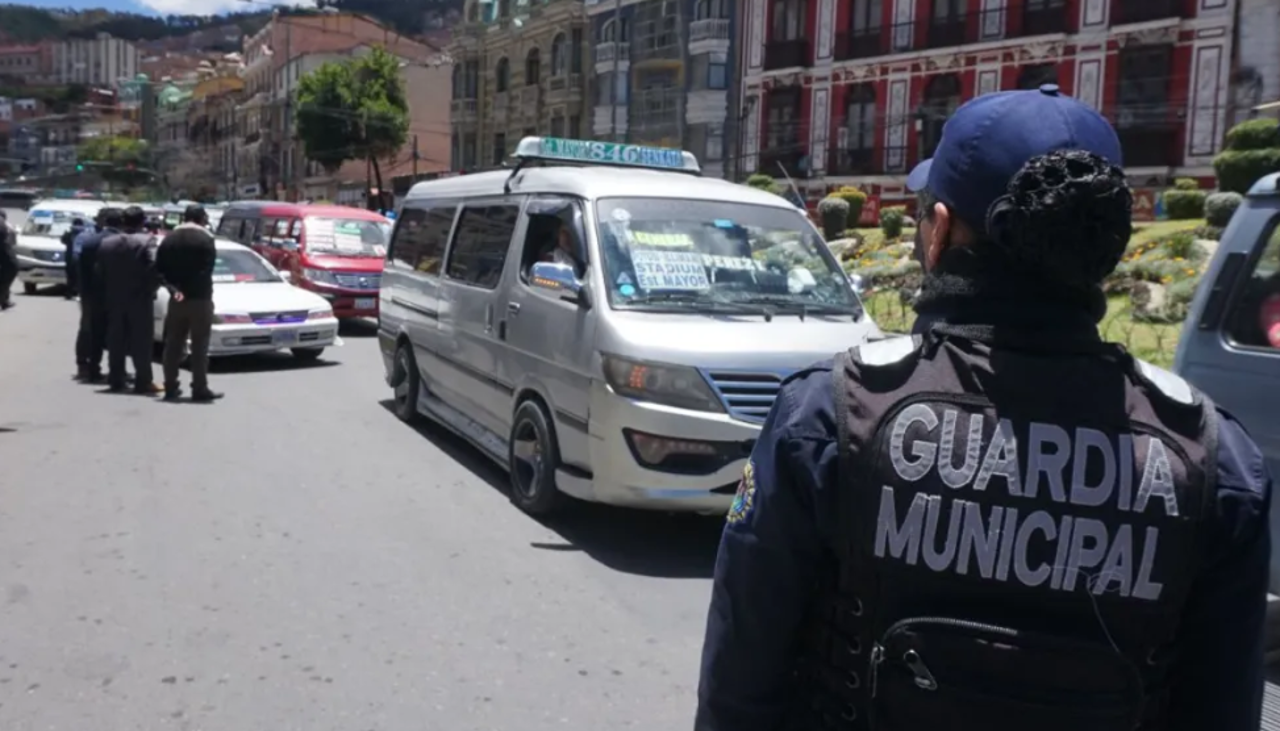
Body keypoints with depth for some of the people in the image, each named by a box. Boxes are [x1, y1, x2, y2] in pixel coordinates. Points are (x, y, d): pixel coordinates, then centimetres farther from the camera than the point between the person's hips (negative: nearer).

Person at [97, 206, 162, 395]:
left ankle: (116, 380, 15)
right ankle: (143, 382, -1)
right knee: (141, 341, -1)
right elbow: (153, 270, -17)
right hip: (139, 298, -5)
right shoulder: (145, 242, -12)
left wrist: (108, 294, 15)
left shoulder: (106, 243, 4)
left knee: (116, 341, 11)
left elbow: (100, 272, 7)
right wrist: (151, 288, -1)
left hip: (114, 299, 5)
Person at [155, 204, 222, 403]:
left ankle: (170, 388, 14)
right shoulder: (205, 239, -9)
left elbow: (159, 268, 3)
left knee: (173, 344, 11)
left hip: (176, 299, 5)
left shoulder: (169, 239, 9)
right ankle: (199, 389, -2)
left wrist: (173, 288, -3)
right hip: (199, 298, -5)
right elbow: (206, 270, -16)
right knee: (199, 346, -2)